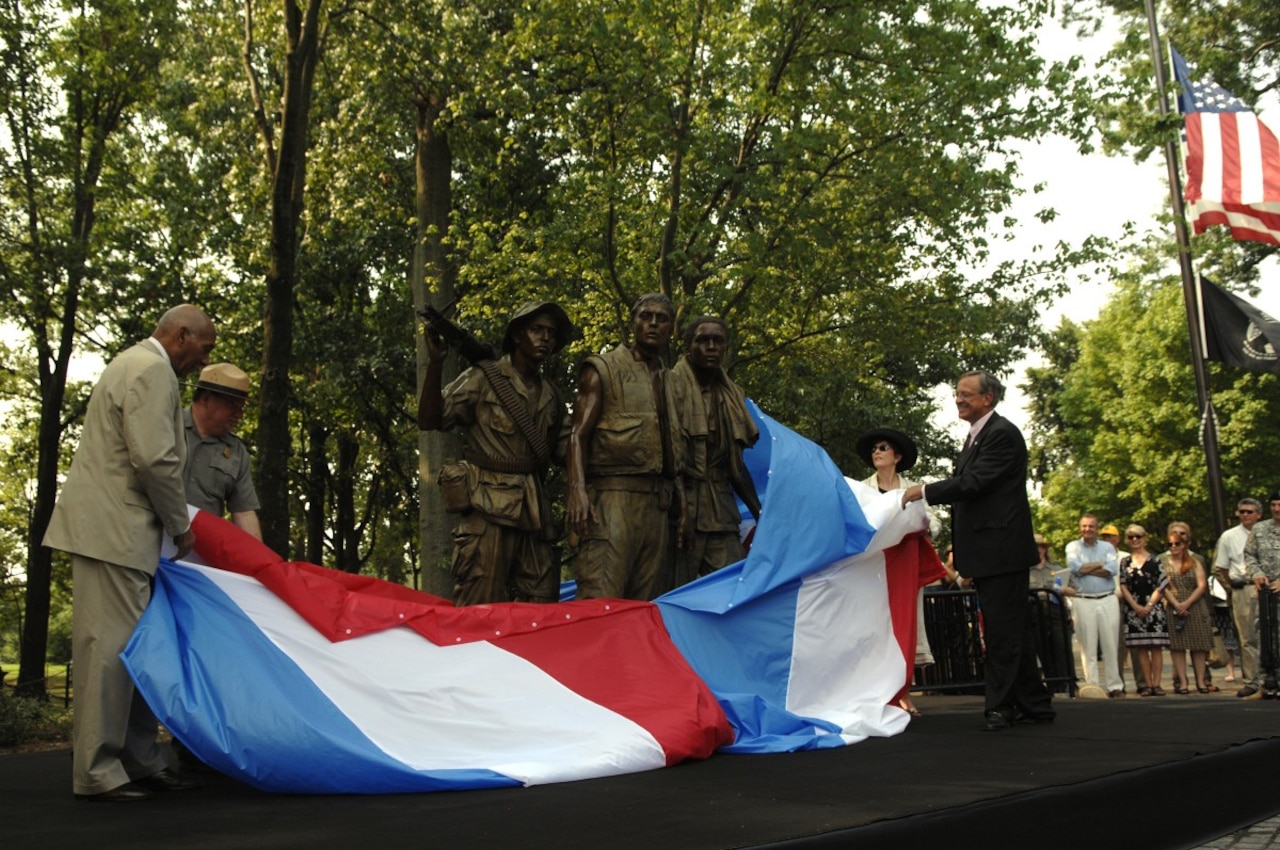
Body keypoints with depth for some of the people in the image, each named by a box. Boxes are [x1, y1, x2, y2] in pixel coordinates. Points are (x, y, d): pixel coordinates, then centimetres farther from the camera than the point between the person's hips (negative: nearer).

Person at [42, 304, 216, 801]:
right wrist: (181, 526, -7)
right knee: (110, 645, -7)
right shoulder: (153, 370, -11)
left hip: (113, 527, 11)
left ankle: (142, 760, 16)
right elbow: (154, 459, -19)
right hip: (114, 530, -11)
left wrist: (171, 521, 20)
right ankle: (97, 773, -2)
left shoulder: (137, 363, 22)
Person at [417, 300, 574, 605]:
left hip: (533, 512, 6)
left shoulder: (553, 397, 17)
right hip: (487, 509, -6)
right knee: (477, 608, -8)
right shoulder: (483, 378, 1)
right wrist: (436, 364, -17)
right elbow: (429, 420, -6)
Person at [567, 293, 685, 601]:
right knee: (599, 602, -16)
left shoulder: (670, 381, 22)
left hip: (658, 504, 6)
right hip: (614, 497, -6)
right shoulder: (604, 369, 5)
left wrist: (679, 502, 15)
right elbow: (579, 434, -5)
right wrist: (577, 488, -20)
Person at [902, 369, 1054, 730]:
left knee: (1004, 631, -5)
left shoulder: (1002, 433, -11)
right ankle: (1034, 704, 20)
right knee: (1013, 631, 13)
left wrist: (925, 492, -15)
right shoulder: (975, 437, 19)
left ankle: (1000, 706, 0)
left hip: (1001, 549, -10)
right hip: (986, 551, 10)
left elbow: (973, 482, -20)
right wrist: (959, 550, 18)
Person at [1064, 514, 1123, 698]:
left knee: (1111, 646, 1)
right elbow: (1075, 567, -9)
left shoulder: (1107, 547, 13)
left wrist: (1086, 568, -6)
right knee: (1088, 647, -2)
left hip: (1108, 600, 1)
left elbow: (1112, 570, -5)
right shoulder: (1073, 547, 10)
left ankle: (1114, 686, 7)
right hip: (1083, 601, -1)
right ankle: (1092, 686, 1)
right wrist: (1099, 564, -2)